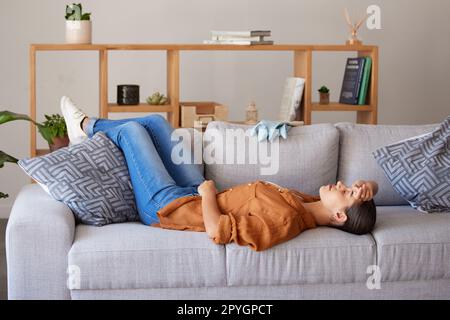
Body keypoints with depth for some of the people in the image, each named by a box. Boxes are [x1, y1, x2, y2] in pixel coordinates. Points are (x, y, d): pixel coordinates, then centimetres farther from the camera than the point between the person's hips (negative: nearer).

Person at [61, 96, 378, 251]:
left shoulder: (285, 220, -39)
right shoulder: (310, 208, -14)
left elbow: (218, 230, -42)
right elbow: (372, 187, 2)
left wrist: (208, 192, -25)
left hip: (167, 206, -8)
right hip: (197, 195, 8)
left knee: (132, 129, 5)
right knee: (155, 121, 17)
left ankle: (87, 127, 41)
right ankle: (86, 130, 42)